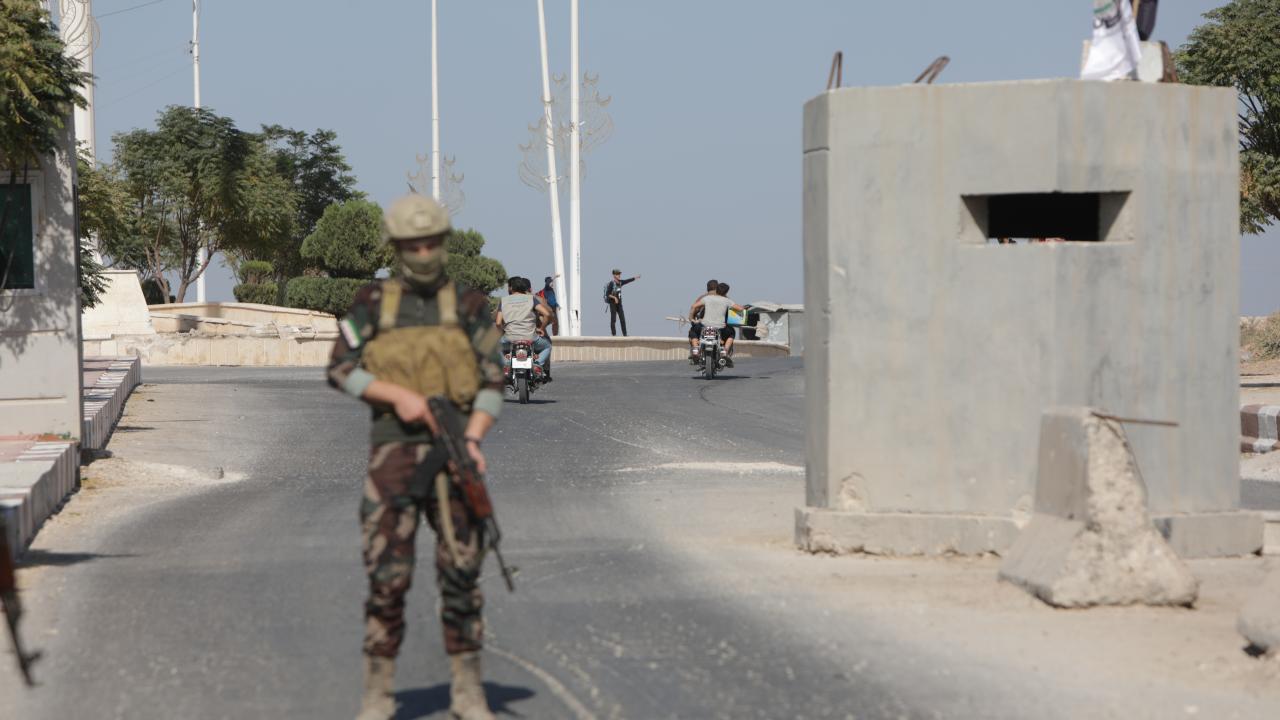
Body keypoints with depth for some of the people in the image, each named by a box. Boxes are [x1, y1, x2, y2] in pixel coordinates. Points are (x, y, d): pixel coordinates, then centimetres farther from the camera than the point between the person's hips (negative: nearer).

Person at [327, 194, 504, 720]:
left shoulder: (469, 307, 7)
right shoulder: (373, 304, 7)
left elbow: (492, 384, 4)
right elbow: (341, 369, 2)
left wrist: (472, 439, -13)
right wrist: (398, 394, -12)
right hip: (393, 451, 0)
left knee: (462, 570, -1)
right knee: (387, 573, -2)